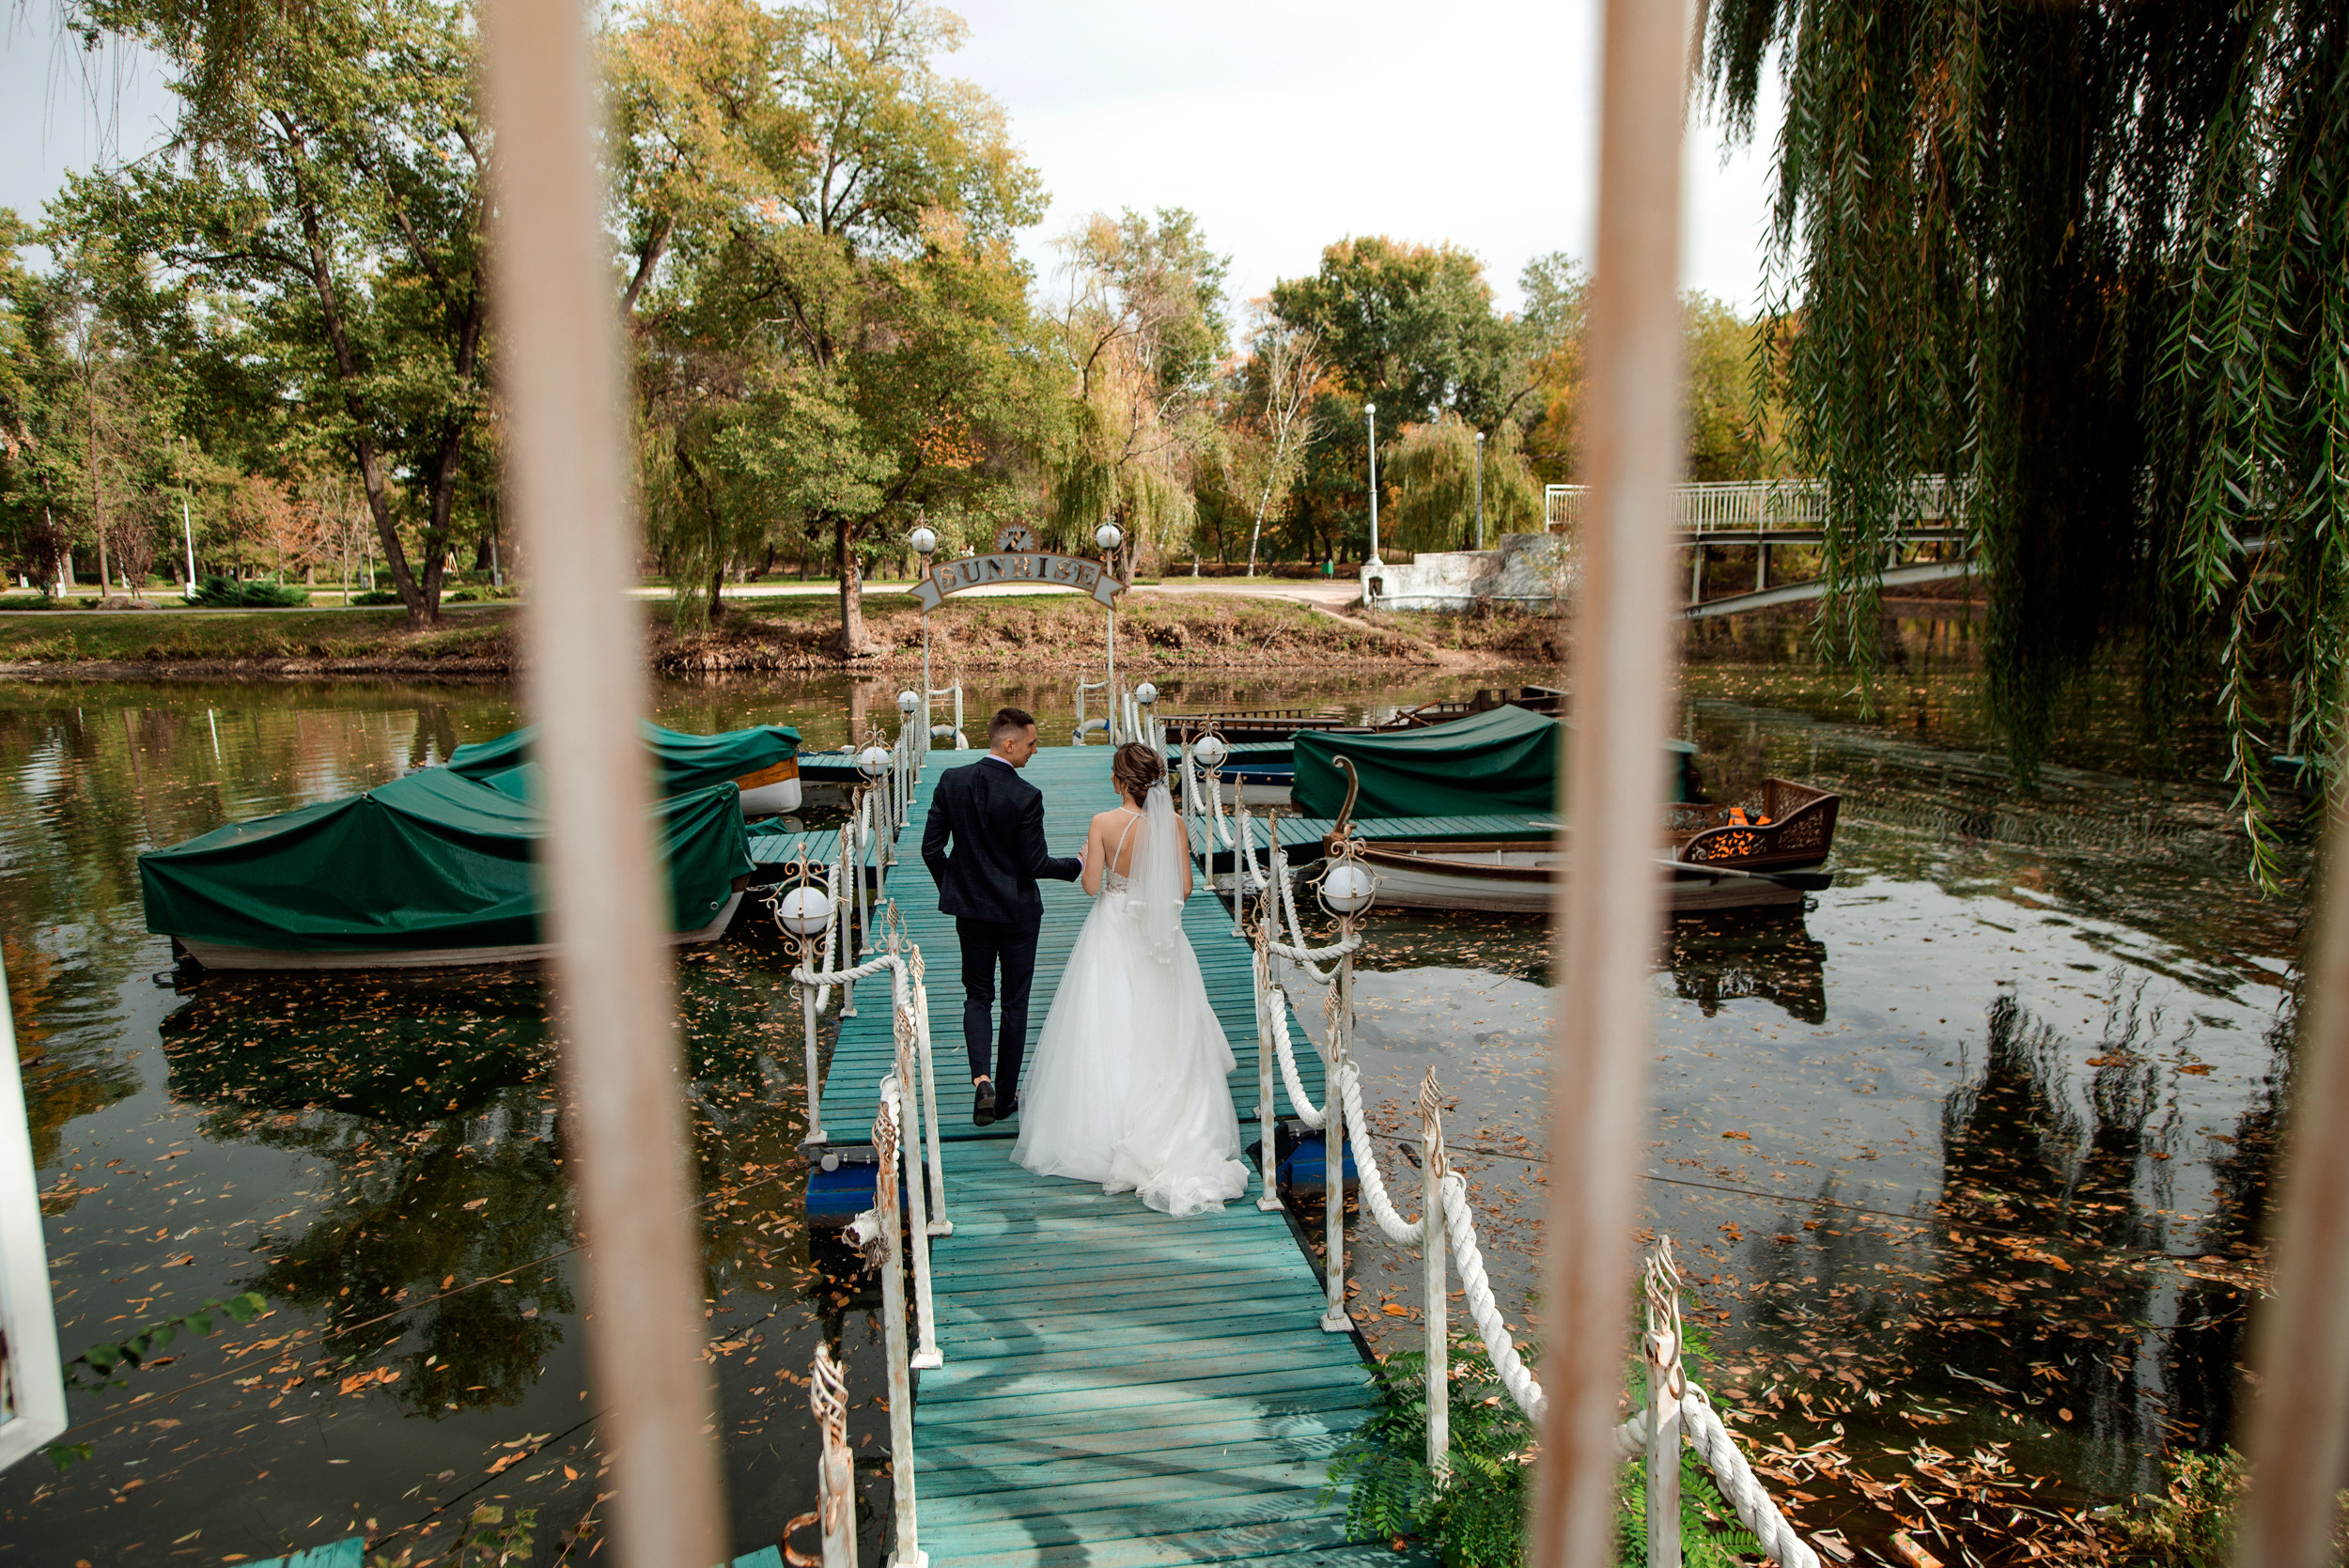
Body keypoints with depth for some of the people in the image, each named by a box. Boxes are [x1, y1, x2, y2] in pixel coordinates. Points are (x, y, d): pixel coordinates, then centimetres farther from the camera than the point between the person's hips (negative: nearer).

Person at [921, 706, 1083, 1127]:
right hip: (1017, 912, -3)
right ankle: (1005, 1096, 21)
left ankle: (982, 1080, -3)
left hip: (969, 910, 3)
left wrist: (950, 887, 14)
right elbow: (1036, 864, -16)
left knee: (977, 997, 17)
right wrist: (1078, 865, 1)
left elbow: (932, 848, -3)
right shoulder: (1026, 796, -20)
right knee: (1014, 1003, 12)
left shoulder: (952, 782, -7)